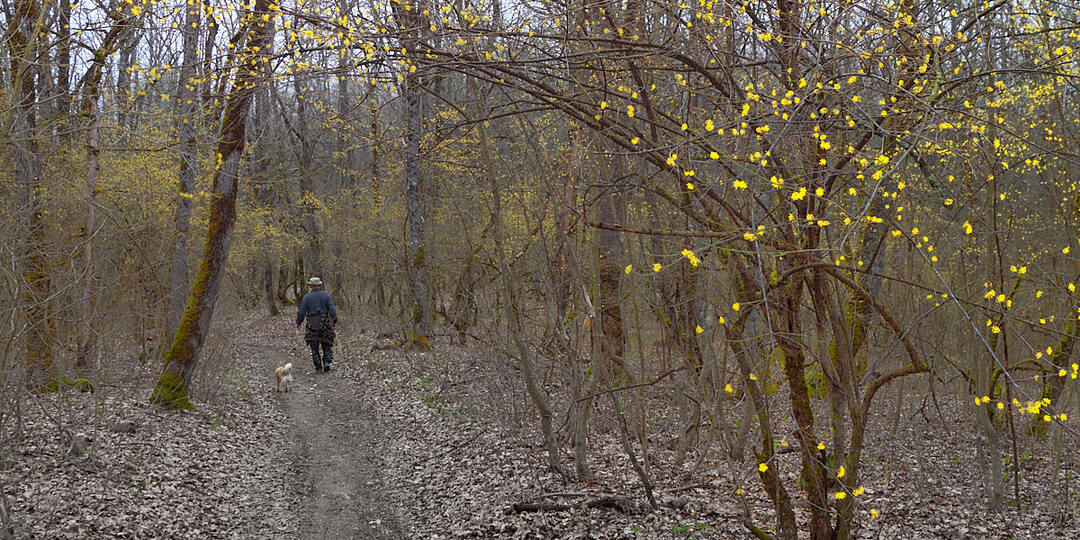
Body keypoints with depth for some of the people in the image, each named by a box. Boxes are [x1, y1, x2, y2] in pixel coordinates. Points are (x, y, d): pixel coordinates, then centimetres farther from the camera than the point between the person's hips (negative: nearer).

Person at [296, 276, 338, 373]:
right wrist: (335, 321, -6)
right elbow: (332, 309, -7)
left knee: (314, 348, 6)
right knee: (326, 345, 15)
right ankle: (327, 361, -7)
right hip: (325, 324, 1)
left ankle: (318, 368, 2)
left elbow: (301, 312, -1)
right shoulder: (326, 295, 2)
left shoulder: (307, 297, -2)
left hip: (312, 325, -1)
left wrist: (298, 323, 11)